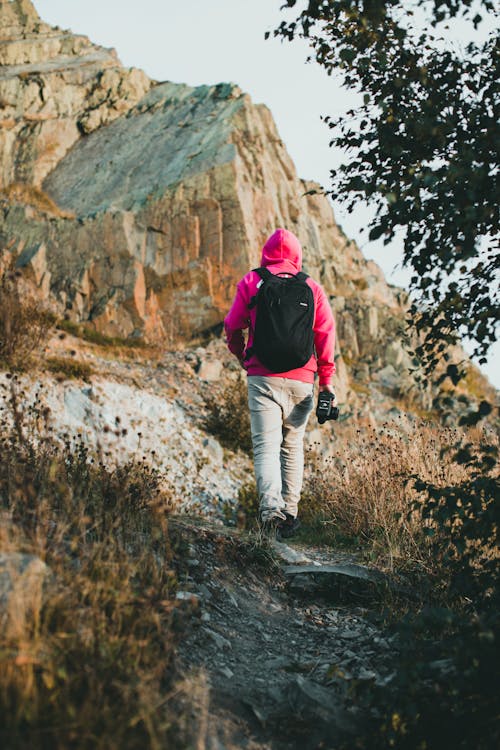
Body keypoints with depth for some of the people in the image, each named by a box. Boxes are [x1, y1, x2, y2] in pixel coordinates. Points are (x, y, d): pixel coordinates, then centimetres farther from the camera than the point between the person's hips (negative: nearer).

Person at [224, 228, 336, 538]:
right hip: (301, 379, 2)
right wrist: (327, 380, 5)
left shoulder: (251, 282, 4)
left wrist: (241, 356, 27)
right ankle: (290, 511, 14)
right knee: (293, 445, 15)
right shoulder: (313, 288, 8)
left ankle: (271, 507, -27)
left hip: (263, 376, -2)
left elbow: (233, 326, 8)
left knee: (266, 445, -5)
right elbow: (326, 332, 2)